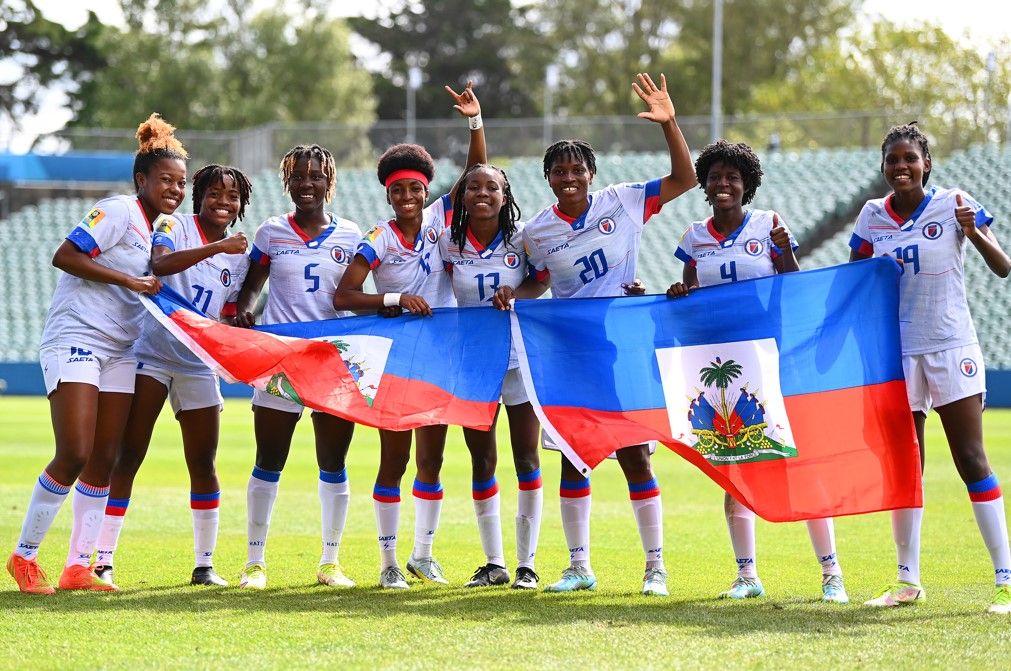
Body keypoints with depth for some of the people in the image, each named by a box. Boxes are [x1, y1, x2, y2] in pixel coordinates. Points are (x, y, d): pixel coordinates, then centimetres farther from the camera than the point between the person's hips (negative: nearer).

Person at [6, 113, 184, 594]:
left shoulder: (157, 229, 15)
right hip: (75, 339, -9)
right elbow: (65, 256, -18)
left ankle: (79, 566, 7)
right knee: (73, 455, -14)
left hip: (119, 351, 9)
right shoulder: (119, 211, -11)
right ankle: (24, 556, -2)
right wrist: (130, 281, -18)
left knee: (103, 461, 3)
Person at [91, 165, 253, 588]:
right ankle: (103, 560, -6)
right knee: (127, 457, -8)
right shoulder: (176, 227, -5)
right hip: (151, 352, -5)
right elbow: (159, 264, -27)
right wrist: (215, 248, -35)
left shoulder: (240, 257, 11)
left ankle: (205, 564, 14)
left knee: (203, 463, 5)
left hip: (198, 363, 5)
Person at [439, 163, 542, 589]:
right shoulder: (449, 244, -3)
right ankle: (493, 563, 17)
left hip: (520, 358, -2)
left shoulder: (521, 238, -7)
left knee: (526, 459, 0)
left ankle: (526, 564, 7)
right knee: (482, 462, 7)